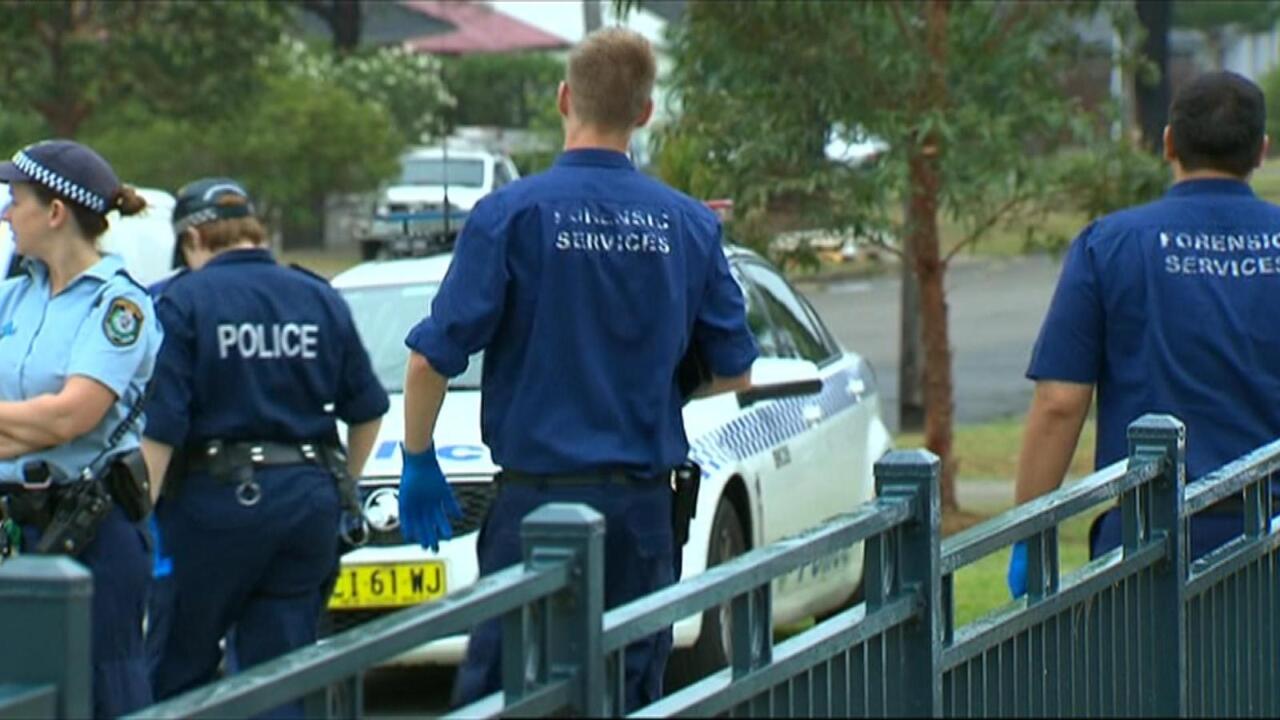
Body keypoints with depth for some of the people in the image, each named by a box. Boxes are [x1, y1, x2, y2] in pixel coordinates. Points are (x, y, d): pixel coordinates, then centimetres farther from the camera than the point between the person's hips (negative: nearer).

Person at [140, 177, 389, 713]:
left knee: (176, 669, 8)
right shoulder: (322, 301, 9)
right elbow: (367, 412, 13)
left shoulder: (183, 302, -7)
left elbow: (161, 428, -13)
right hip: (309, 500, 4)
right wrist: (341, 485, 26)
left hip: (216, 497, -4)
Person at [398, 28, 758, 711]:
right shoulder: (689, 225, 4)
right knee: (630, 697, 8)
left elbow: (431, 357, -10)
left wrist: (417, 461, 5)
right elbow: (734, 370, 12)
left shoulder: (511, 213, -7)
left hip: (538, 499, -3)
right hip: (644, 505, 3)